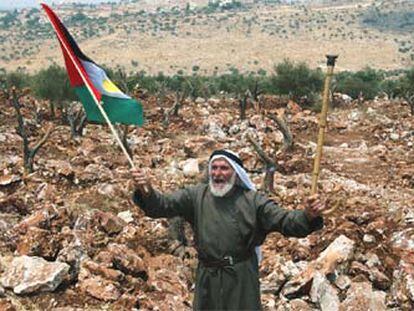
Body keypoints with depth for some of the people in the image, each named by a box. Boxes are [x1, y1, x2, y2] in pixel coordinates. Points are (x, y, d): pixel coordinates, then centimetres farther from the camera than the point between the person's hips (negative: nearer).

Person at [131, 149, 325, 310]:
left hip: (242, 279, -2)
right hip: (207, 279, 2)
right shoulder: (195, 196, 1)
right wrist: (146, 192, -28)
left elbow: (285, 222, -8)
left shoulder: (252, 201, -3)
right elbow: (162, 205, -6)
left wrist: (308, 216, -30)